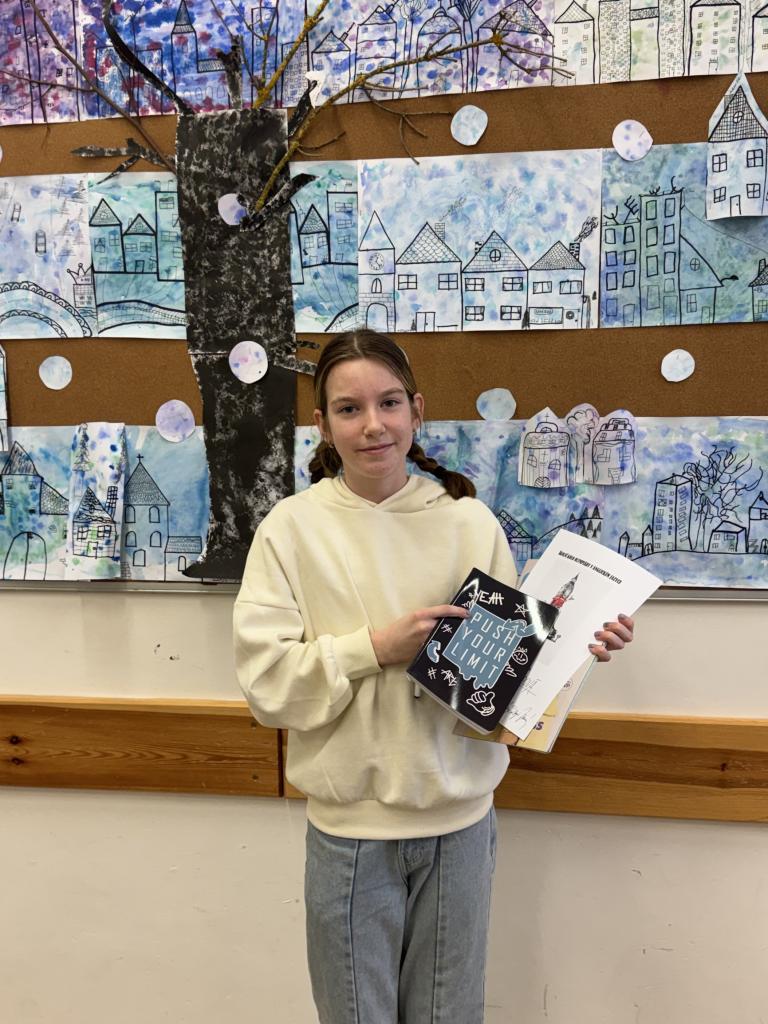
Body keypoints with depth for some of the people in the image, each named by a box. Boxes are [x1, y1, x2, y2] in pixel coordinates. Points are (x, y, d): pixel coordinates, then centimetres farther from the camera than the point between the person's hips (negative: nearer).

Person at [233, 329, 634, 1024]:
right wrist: (376, 647, -22)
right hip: (349, 826, -1)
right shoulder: (292, 527, -8)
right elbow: (265, 681, -12)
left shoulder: (470, 521, -4)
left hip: (460, 819, 2)